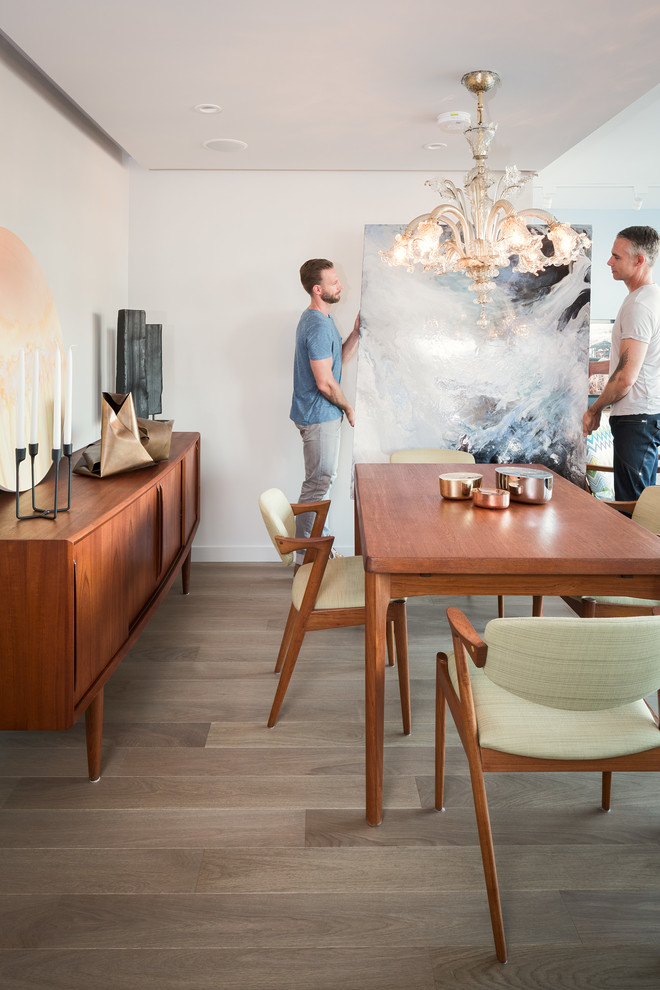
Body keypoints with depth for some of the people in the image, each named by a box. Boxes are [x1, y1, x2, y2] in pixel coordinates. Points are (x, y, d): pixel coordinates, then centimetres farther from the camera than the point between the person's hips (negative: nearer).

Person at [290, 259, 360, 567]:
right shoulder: (318, 325, -22)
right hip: (319, 416, -11)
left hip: (324, 414, 11)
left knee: (323, 480, 17)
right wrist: (348, 407, -9)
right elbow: (325, 382, -24)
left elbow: (338, 358, 17)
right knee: (317, 484, -3)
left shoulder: (319, 319, 11)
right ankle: (305, 561, 5)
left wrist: (356, 332, 6)